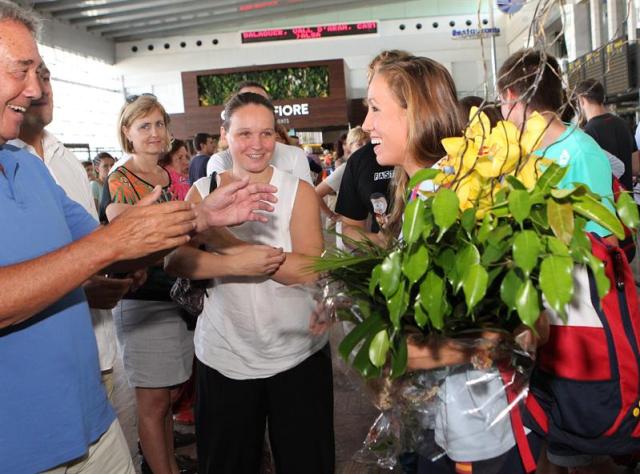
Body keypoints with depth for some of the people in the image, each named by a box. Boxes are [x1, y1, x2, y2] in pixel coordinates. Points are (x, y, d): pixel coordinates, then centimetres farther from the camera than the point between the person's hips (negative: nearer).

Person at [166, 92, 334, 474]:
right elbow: (176, 259, -14)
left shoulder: (299, 192, -5)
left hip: (298, 354, -1)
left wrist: (230, 246, -26)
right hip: (224, 356, 1)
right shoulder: (203, 192, 0)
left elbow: (312, 269, -17)